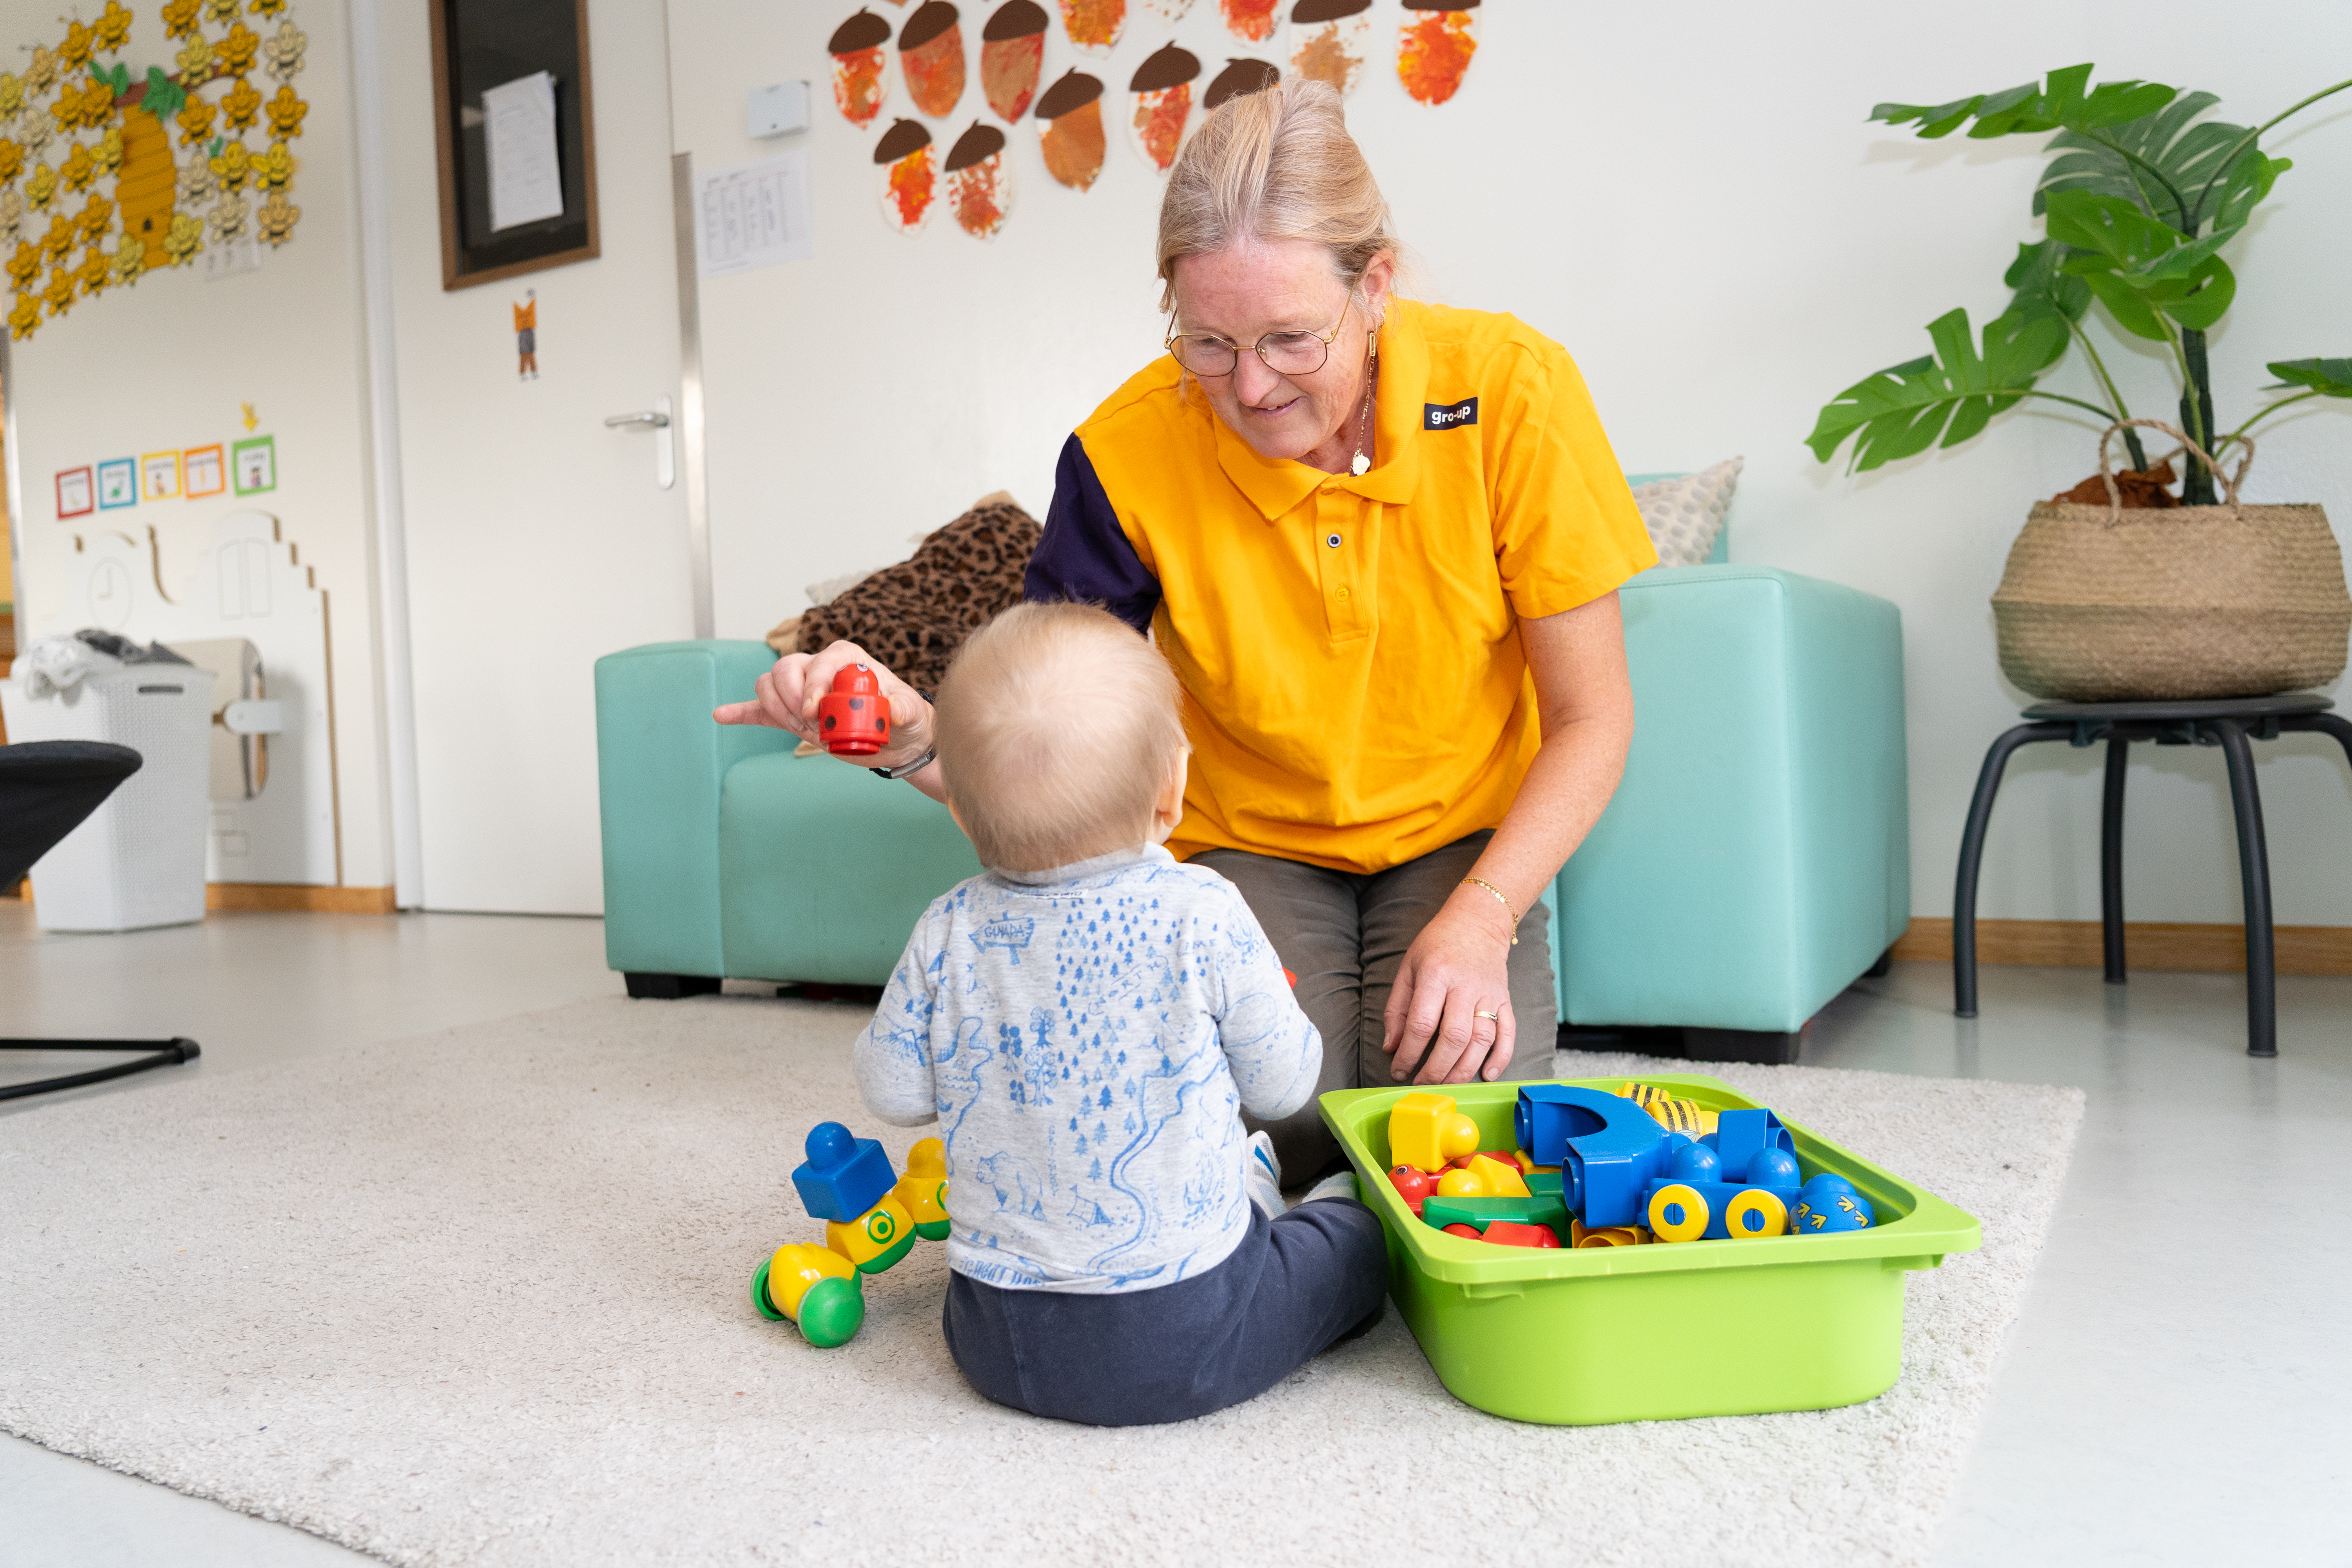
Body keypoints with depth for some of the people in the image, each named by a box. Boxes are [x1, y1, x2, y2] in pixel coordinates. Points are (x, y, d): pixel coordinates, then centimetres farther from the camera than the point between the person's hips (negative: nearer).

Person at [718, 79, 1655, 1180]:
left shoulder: (1506, 389, -20)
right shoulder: (1129, 450, -19)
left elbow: (1590, 721, -12)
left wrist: (1479, 919, -24)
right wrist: (911, 737, -36)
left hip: (1461, 838, 0)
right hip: (1248, 846, 0)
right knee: (1271, 1143, -23)